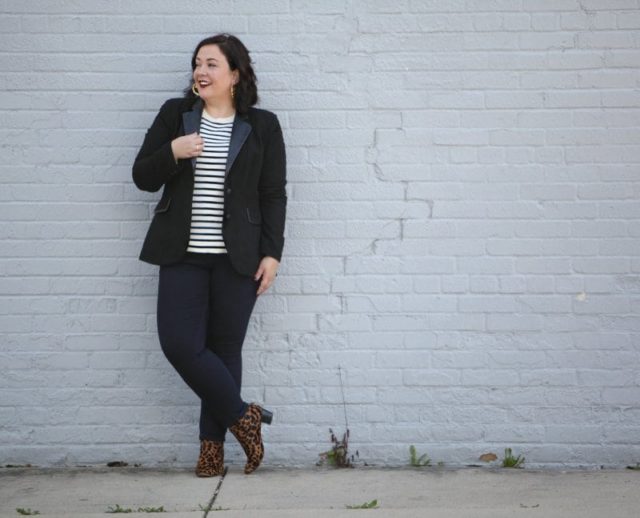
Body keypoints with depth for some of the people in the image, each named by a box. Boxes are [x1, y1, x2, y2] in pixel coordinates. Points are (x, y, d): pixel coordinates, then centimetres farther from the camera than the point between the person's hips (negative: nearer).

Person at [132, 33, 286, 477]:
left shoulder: (262, 126, 2)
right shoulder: (174, 115, 7)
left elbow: (274, 196, 3)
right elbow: (143, 177, 7)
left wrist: (272, 253, -4)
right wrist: (172, 151, -12)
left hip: (237, 257, -2)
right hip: (183, 255, 2)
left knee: (225, 348, 1)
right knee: (179, 342, -8)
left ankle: (213, 443, 13)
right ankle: (242, 416, 9)